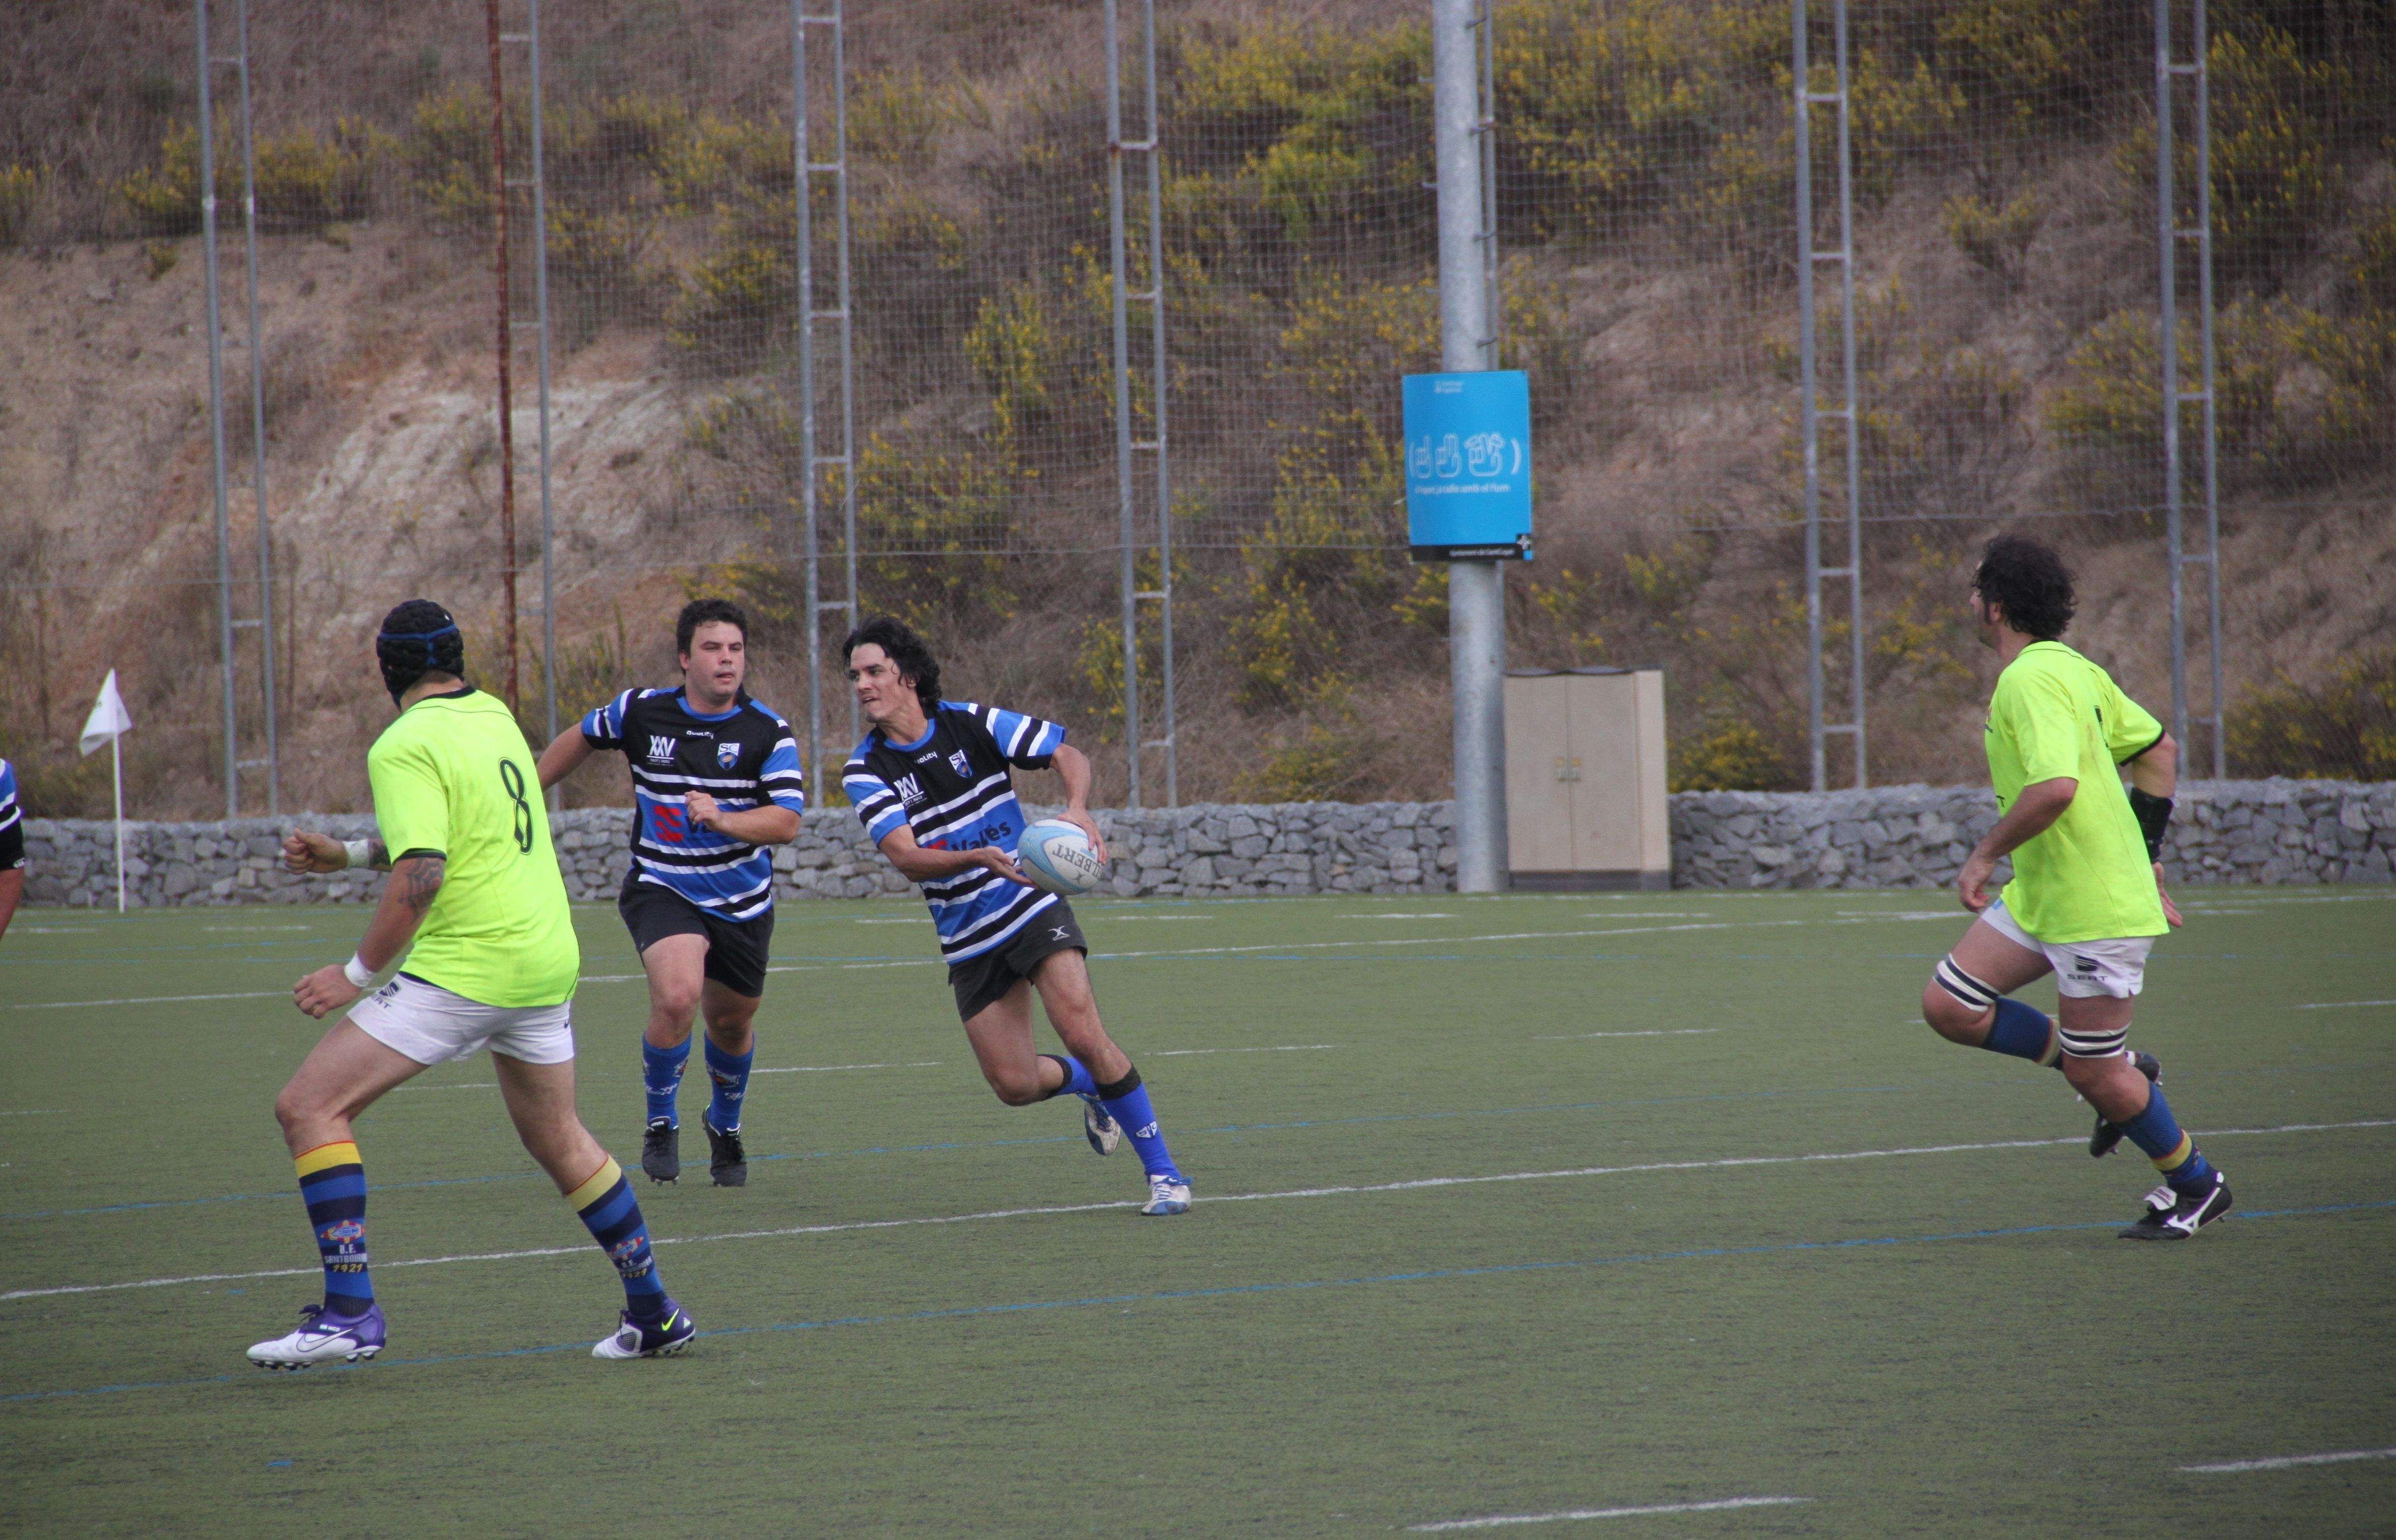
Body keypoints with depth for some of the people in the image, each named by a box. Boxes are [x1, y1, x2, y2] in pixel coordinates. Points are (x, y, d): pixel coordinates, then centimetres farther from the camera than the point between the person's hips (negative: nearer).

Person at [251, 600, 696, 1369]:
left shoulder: (406, 747, -12)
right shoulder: (496, 719, 13)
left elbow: (421, 875, -22)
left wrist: (358, 972, -13)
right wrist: (345, 854, 24)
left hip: (464, 969, -8)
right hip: (548, 960, 8)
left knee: (309, 1106, -6)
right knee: (558, 1140, 24)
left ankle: (350, 1312, -14)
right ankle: (655, 1312, 28)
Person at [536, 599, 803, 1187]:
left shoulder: (768, 732, -11)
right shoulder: (640, 713, -7)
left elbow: (787, 822, -20)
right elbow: (582, 739, 14)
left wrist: (723, 819, -37)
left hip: (741, 904, 1)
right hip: (662, 890, -1)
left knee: (732, 1023, 17)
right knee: (677, 996, -27)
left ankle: (725, 1127, 48)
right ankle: (661, 1124, -4)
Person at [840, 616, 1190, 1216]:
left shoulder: (974, 725, -7)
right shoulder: (866, 773, -7)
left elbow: (1068, 755, 0)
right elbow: (908, 859, -18)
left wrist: (1077, 808, -23)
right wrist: (980, 857, -37)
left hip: (1033, 908, -2)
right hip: (967, 941, 2)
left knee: (1083, 1035, -19)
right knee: (1015, 1084, -1)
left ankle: (1163, 1172, -8)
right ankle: (1090, 1085, 34)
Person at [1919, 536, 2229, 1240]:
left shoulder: (2032, 681, -20)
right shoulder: (2074, 669, 10)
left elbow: (2055, 786, -34)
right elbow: (2158, 748, 17)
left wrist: (1985, 855, -21)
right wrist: (2146, 857, 20)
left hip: (2098, 909, -10)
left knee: (2093, 1076, 0)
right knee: (1948, 1006, 5)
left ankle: (2196, 1187, 20)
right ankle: (2120, 1075, 16)